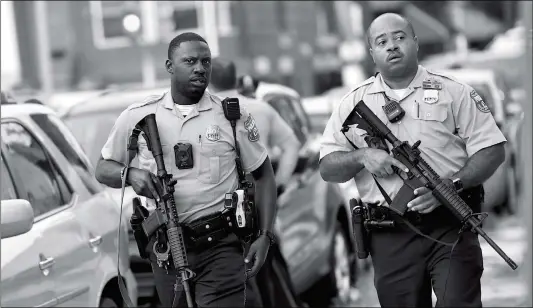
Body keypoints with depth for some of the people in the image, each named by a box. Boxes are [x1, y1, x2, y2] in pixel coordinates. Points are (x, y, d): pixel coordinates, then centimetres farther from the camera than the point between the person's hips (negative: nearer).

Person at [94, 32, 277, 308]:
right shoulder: (138, 116, 5)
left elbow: (263, 175, 8)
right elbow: (103, 169, 11)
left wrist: (265, 236, -2)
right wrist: (130, 174, -11)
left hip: (222, 244, -2)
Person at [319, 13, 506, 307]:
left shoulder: (453, 92, 4)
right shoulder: (354, 103, 10)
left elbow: (491, 150, 0)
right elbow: (327, 168, 9)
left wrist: (450, 185, -16)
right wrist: (362, 157, -12)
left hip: (450, 227, -2)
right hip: (391, 237, 2)